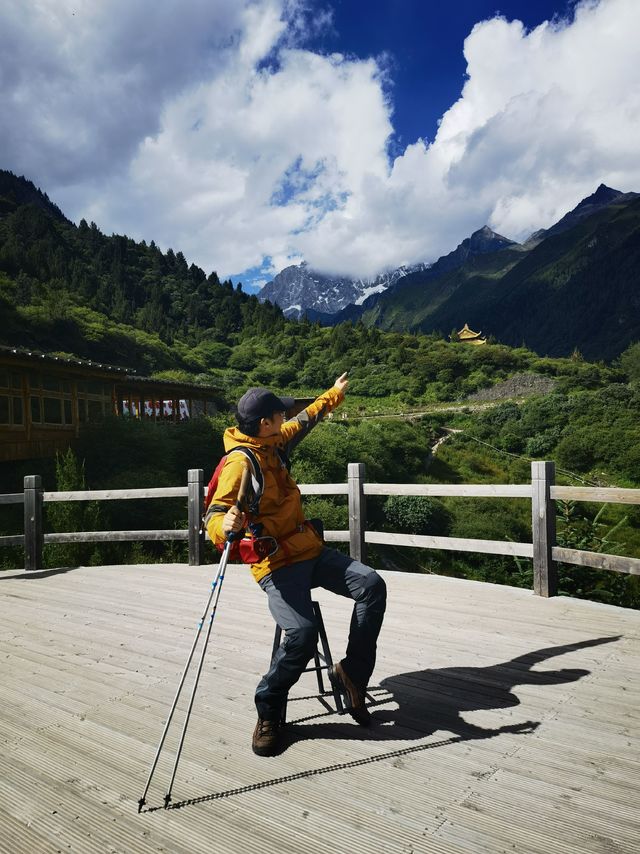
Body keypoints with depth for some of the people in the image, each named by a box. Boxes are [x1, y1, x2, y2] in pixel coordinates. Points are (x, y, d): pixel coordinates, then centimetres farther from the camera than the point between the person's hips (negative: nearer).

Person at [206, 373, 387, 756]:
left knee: (372, 585, -12)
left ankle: (351, 674, 3)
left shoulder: (275, 444, 9)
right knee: (302, 632, -27)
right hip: (277, 564, -8)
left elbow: (304, 421, 29)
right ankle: (268, 712, 2)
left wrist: (335, 394, 41)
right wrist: (226, 526, -48)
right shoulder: (241, 463, -17)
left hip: (311, 550, 8)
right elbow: (216, 517, -24)